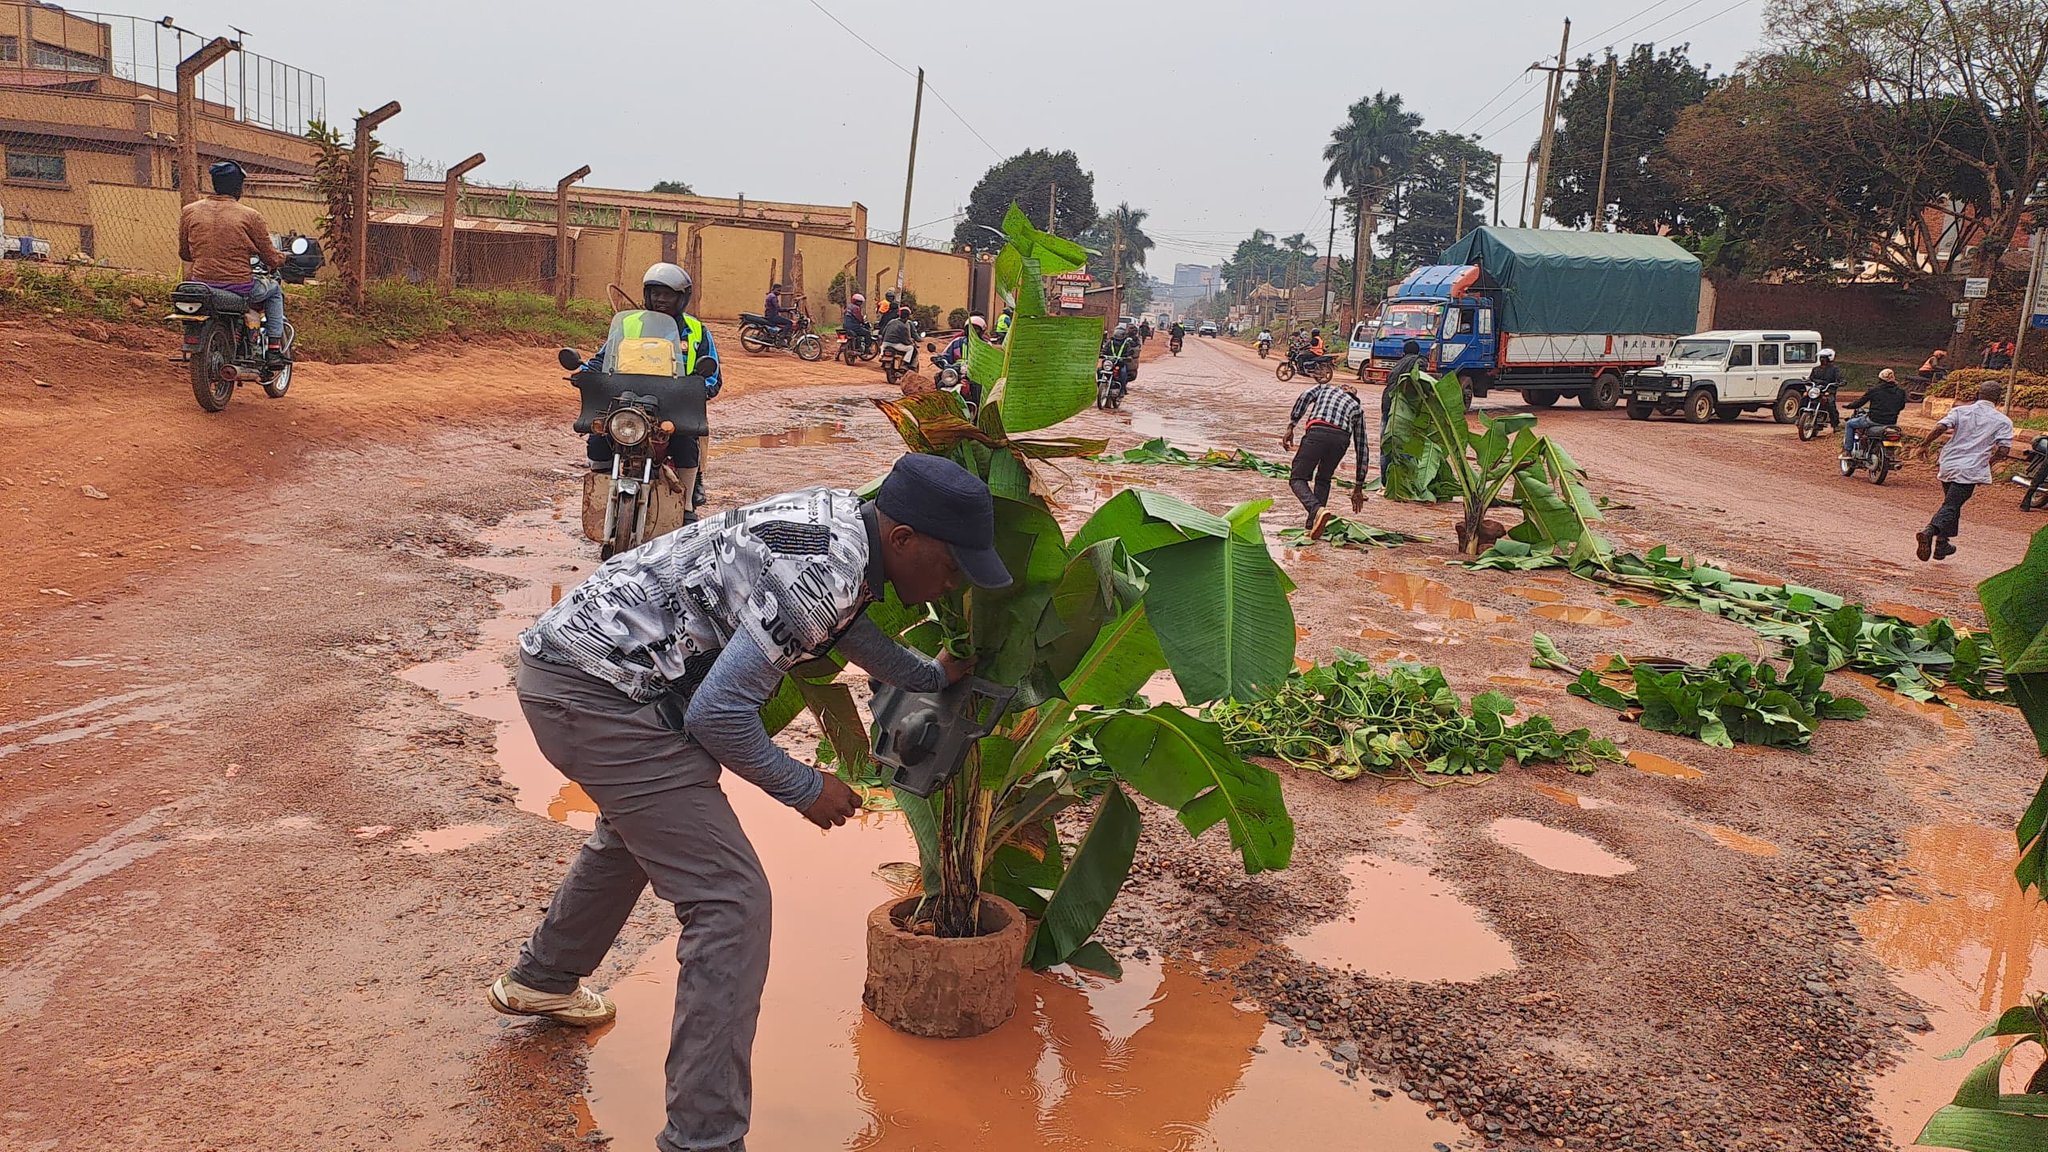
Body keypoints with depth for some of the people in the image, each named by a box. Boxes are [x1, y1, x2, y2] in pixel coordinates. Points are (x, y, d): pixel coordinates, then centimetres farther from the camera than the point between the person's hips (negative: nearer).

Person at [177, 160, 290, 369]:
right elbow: (271, 258, -1)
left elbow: (184, 253, 13)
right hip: (239, 289, -4)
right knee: (274, 290, 27)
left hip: (201, 289, 4)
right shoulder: (250, 216, -8)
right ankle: (274, 350, 16)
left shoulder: (189, 211, 3)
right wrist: (281, 259, 24)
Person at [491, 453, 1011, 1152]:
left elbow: (846, 623, 29)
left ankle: (540, 980, 58)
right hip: (601, 695, -11)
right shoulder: (825, 573, -23)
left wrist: (932, 676, 41)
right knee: (730, 900, -11)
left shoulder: (839, 518, 7)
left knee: (638, 825, 35)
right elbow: (719, 712, -22)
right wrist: (804, 788, -8)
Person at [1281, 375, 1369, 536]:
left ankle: (1317, 510, -21)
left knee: (1297, 479, 6)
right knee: (1323, 481, 24)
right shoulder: (1357, 407, 33)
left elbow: (1304, 397, 8)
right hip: (1341, 439, 2)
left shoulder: (1325, 387, 33)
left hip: (1317, 432, -2)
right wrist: (1358, 488, 35)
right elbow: (1362, 449, 31)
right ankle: (1313, 525, 11)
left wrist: (1290, 427, 4)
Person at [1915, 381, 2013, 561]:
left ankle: (1942, 544, 27)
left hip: (1948, 464, 4)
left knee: (1951, 504, 22)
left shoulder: (1960, 411, 7)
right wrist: (1988, 461, 10)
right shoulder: (2003, 422, 2)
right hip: (1971, 470, -4)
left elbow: (1941, 427, -10)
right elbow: (2003, 450, -7)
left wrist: (1926, 444, 4)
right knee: (1951, 506, -10)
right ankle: (1929, 531, -37)